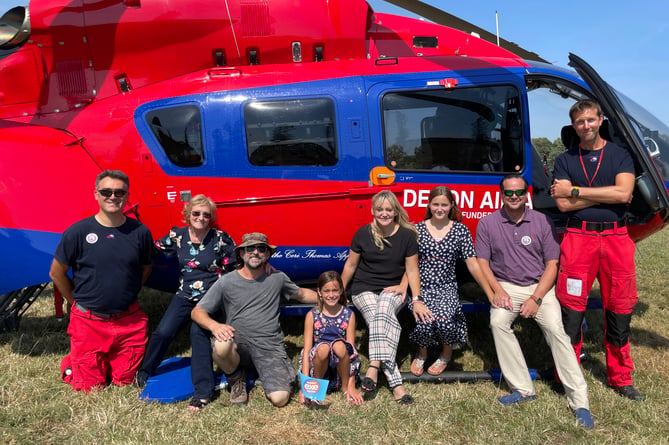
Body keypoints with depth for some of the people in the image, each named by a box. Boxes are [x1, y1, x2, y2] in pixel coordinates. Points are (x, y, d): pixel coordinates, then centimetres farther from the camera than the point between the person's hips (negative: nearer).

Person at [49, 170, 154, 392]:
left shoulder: (140, 231, -4)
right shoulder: (78, 232, -11)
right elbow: (56, 274, 1)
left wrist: (126, 296, 10)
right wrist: (79, 301, 5)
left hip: (129, 321, 2)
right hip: (89, 322, -2)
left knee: (125, 382, 13)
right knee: (90, 387, 9)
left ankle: (110, 361, 42)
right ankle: (69, 363, 37)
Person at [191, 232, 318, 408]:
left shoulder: (277, 278, 7)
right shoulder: (227, 282, 2)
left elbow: (301, 294, 25)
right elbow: (197, 312, 2)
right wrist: (214, 325, -19)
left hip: (270, 346, 0)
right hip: (238, 343, 0)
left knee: (280, 398, -21)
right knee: (221, 346, -37)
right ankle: (236, 378, -2)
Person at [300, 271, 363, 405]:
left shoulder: (348, 315, 0)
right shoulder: (312, 316, -2)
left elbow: (350, 348, -6)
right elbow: (307, 349, -6)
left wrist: (351, 386, -13)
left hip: (341, 365, 0)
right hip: (318, 363, 0)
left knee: (339, 345, -31)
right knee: (323, 347, -32)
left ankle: (345, 386, -6)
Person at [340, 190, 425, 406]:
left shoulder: (407, 235, -3)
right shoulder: (363, 233, -3)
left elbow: (412, 270, 0)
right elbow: (350, 265, 7)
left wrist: (416, 300, -8)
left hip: (392, 290, 0)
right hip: (364, 289, 0)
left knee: (383, 310, -36)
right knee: (384, 322, -29)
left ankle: (373, 369, -39)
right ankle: (396, 384, -36)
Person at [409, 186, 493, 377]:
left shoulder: (461, 230, 5)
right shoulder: (417, 229, 5)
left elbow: (473, 265, 3)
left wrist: (491, 294, -3)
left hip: (447, 288, 0)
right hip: (422, 288, 0)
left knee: (444, 319, -29)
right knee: (425, 322, -27)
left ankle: (446, 354, 9)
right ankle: (421, 354, 11)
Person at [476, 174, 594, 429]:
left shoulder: (542, 222, 1)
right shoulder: (487, 223, 3)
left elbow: (552, 264, 0)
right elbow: (482, 262, 2)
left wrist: (536, 299, -12)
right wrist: (497, 291, -13)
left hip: (540, 286, 0)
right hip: (505, 286, 1)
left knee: (555, 329, -22)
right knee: (498, 322, -27)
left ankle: (579, 401, -17)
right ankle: (523, 389, -20)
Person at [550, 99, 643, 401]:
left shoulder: (620, 155, 10)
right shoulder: (564, 160, 9)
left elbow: (623, 193, -8)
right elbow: (563, 204, -4)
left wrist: (575, 190, -8)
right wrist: (607, 195, -7)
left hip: (616, 238, 1)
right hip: (578, 238, -1)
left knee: (619, 309, 8)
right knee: (571, 309, -1)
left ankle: (620, 378, 24)